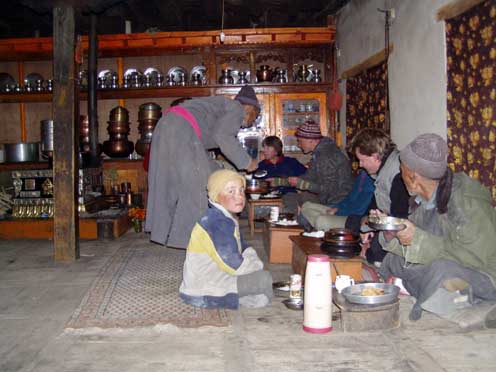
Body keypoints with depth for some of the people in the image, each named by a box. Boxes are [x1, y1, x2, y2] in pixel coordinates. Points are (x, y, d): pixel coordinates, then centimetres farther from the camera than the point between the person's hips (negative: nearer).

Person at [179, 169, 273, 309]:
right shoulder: (218, 223, -25)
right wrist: (257, 264, -8)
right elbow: (234, 265, -26)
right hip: (203, 293, -10)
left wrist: (250, 256, -4)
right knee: (264, 278, -11)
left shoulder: (227, 218, 7)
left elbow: (242, 248, 16)